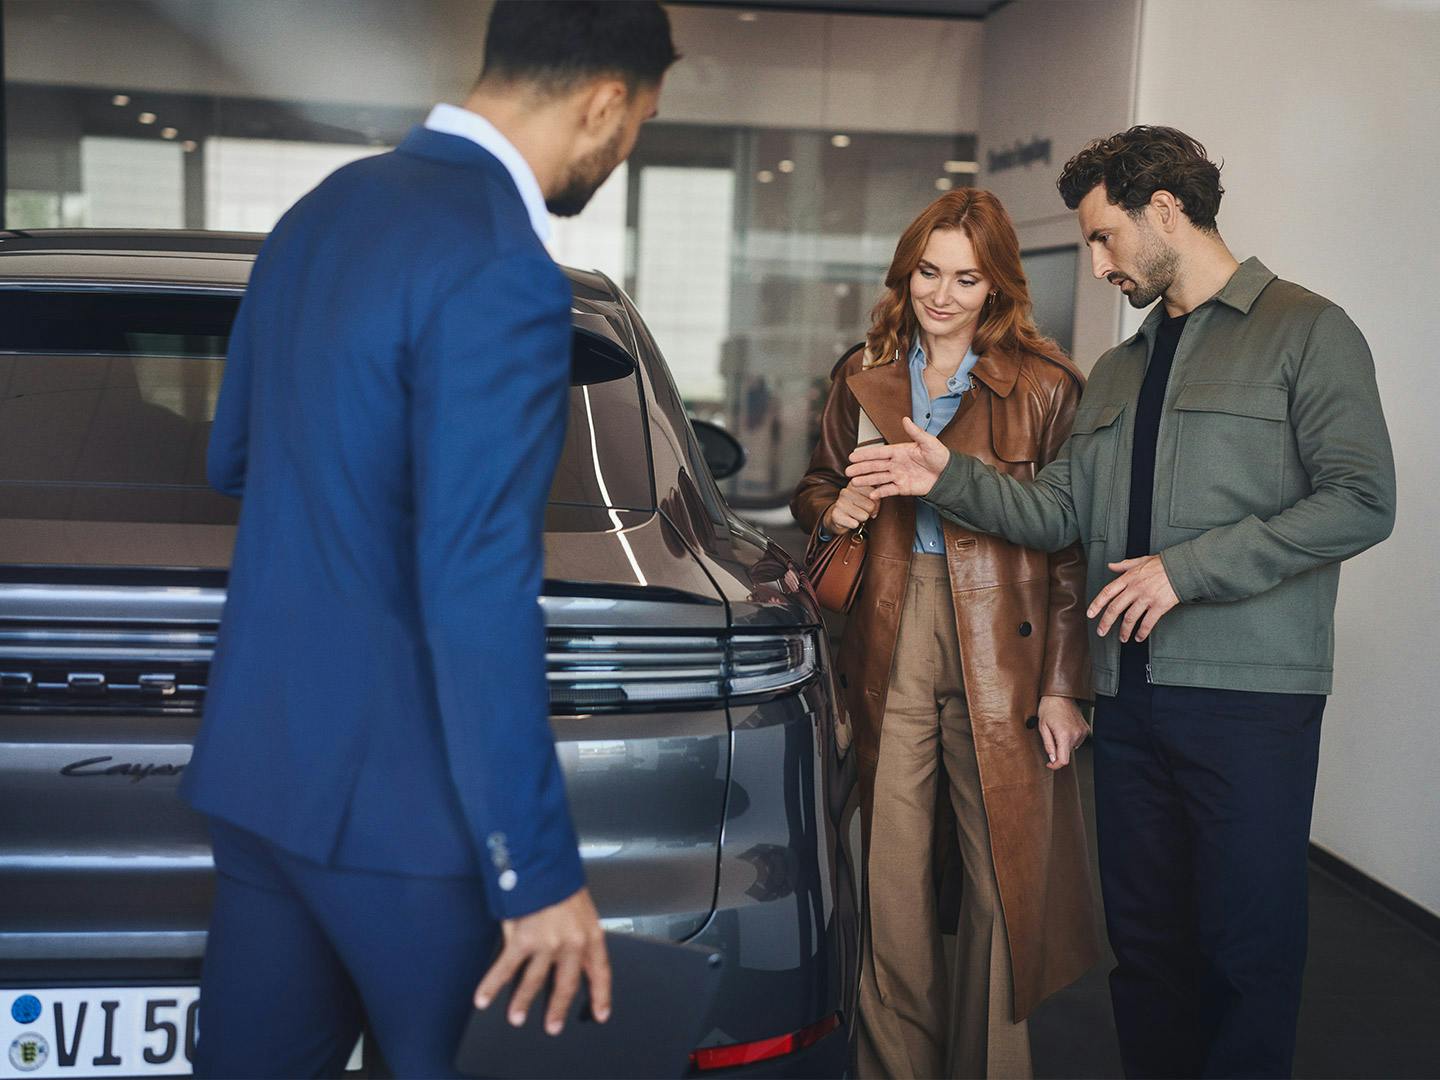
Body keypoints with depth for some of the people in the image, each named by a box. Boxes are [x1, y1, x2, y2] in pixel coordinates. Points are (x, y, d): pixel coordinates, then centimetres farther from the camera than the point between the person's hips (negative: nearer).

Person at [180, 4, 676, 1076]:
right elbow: (478, 593, -23)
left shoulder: (323, 210, 7)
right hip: (389, 787, -8)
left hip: (255, 751, 8)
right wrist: (539, 868, -17)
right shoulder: (502, 272, -20)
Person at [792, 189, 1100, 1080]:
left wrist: (1064, 683, -5)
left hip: (1001, 655, -2)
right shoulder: (864, 377, 12)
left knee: (1002, 885, 3)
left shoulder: (1044, 387, 1)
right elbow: (817, 487, 24)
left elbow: (1072, 544, 0)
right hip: (889, 651, 3)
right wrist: (834, 506, -1)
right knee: (891, 881, 4)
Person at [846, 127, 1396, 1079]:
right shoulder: (1118, 372, 20)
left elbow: (1361, 501, -12)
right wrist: (950, 478, -2)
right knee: (1143, 930, 14)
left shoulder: (1305, 332, -2)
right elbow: (1061, 511, 13)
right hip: (1131, 690, 7)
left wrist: (1187, 569, -15)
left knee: (1246, 943, 1)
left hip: (1251, 693, -6)